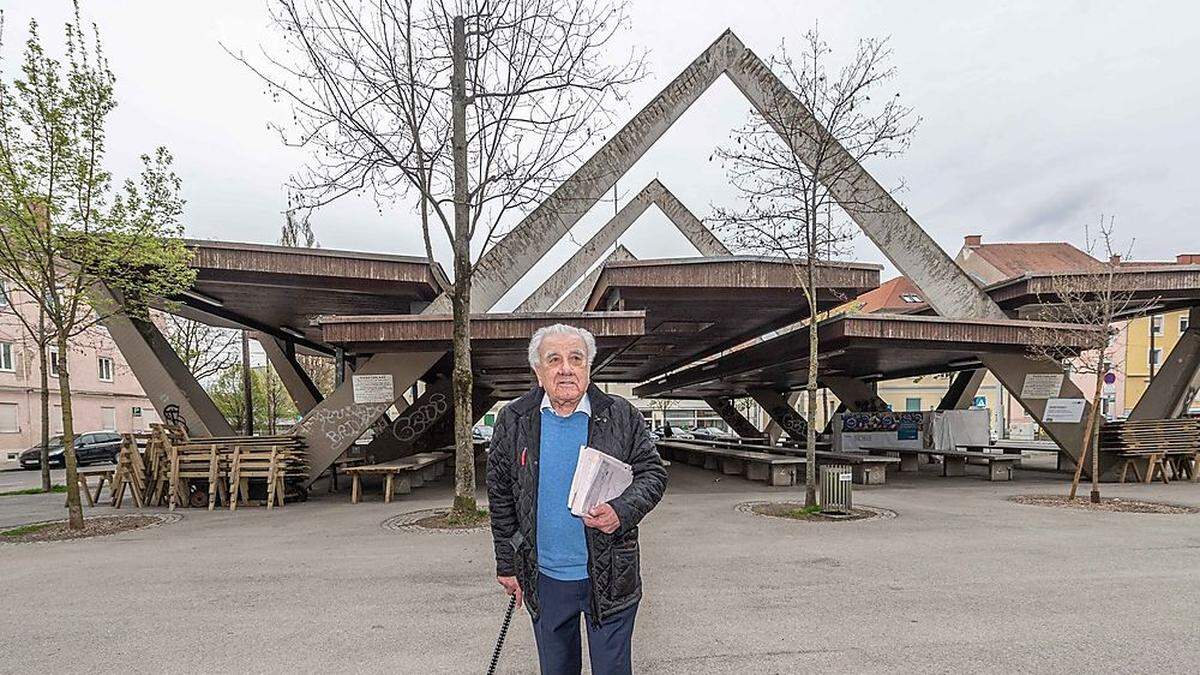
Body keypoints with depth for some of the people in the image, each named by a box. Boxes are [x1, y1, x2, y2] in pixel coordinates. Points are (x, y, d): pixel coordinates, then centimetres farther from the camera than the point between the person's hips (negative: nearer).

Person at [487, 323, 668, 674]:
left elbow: (653, 473, -1)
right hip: (544, 578, 2)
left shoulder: (622, 416, -7)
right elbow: (500, 496, 4)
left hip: (609, 578, -1)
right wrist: (506, 564, 6)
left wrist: (621, 513, -21)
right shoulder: (513, 421, -3)